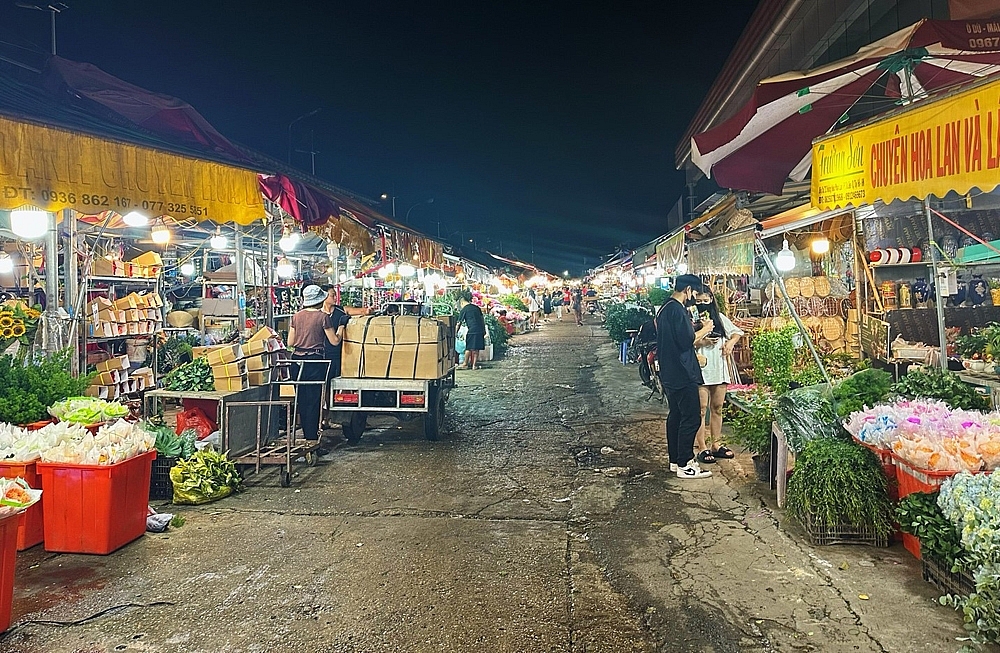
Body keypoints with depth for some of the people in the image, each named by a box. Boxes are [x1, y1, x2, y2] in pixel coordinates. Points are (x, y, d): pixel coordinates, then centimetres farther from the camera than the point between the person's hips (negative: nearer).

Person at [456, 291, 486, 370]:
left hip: (472, 330, -5)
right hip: (480, 330, 5)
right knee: (476, 349, 9)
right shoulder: (476, 307, 17)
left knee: (469, 348, 5)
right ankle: (474, 365, 10)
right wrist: (484, 330, 19)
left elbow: (459, 323, 3)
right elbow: (482, 319, 16)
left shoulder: (464, 310, 1)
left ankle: (466, 364, 11)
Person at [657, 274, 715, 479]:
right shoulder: (678, 310, -17)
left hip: (670, 374, 11)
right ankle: (684, 465, -1)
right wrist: (705, 330, -7)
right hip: (683, 373, -11)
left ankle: (675, 460, 22)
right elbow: (686, 340, -22)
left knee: (676, 416, 15)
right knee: (691, 418, -5)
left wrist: (700, 331, 15)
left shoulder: (665, 309, 15)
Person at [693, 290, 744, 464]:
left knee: (717, 408, 12)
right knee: (701, 409, -2)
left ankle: (716, 445, 22)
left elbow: (736, 332, 21)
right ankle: (702, 448, 3)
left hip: (719, 369, 6)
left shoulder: (719, 317, 12)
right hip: (700, 370, -5)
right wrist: (701, 342, -22)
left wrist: (731, 342, 1)